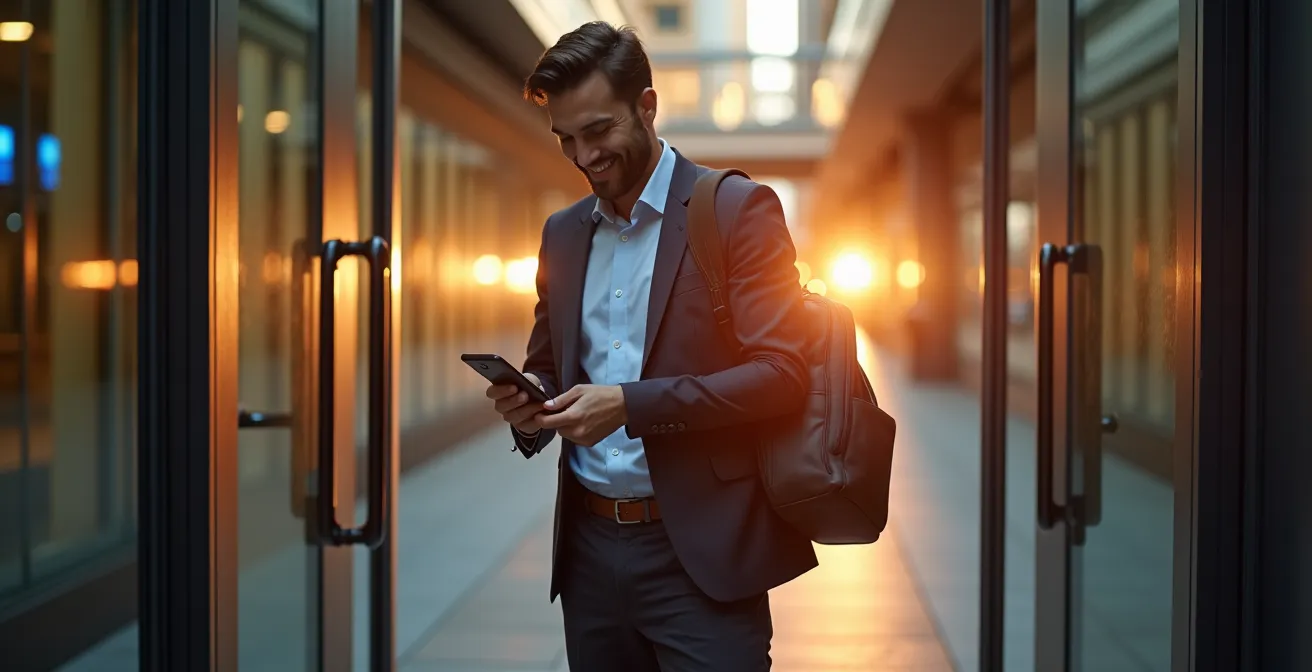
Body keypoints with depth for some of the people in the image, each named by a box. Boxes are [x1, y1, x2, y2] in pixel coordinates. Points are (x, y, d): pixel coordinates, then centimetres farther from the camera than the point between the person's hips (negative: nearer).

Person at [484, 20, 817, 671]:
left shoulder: (739, 210, -5)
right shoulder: (562, 233, 13)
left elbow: (781, 372, -12)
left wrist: (629, 406, -21)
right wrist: (528, 402, -3)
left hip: (698, 551, -5)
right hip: (589, 550, 5)